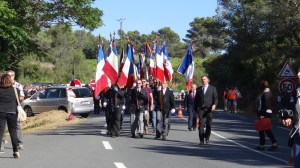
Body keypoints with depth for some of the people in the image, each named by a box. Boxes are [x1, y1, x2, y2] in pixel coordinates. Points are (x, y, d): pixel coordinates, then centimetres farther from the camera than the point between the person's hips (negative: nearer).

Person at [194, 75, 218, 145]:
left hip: (209, 109, -1)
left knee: (208, 124, 1)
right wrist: (195, 109, 9)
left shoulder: (213, 88, 10)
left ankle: (207, 138, 23)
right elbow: (196, 100, 16)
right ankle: (201, 140, -6)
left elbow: (215, 98, 4)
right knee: (201, 124, -7)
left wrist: (214, 104, -15)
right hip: (200, 109, 1)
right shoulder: (198, 89, 15)